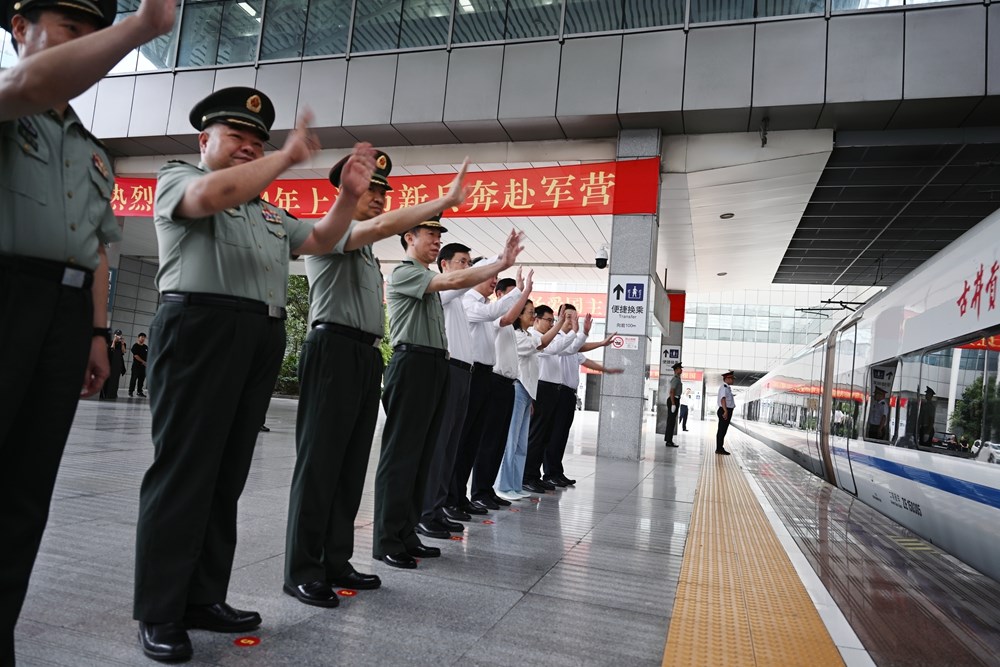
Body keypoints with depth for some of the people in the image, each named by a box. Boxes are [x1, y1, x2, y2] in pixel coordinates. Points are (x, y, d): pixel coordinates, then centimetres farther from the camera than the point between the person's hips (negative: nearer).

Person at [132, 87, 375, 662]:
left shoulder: (267, 210, 28)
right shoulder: (177, 178, 8)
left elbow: (320, 241, 25)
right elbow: (210, 195, -15)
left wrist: (350, 195, 10)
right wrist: (289, 156, -12)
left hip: (263, 339, 7)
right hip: (202, 327, -6)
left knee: (228, 474, 7)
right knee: (183, 470, -5)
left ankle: (204, 597, 16)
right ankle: (160, 612, 3)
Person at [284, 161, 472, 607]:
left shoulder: (366, 249, 25)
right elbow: (382, 225, -22)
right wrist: (445, 201, -20)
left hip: (366, 355, 9)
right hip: (334, 350, -9)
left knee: (352, 465, 9)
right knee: (319, 462, -6)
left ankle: (336, 562, 17)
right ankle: (301, 571, 1)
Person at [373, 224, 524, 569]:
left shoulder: (430, 281, 24)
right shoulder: (404, 273, -4)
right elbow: (454, 280, -15)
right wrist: (502, 264, -12)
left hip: (435, 367, 9)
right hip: (412, 364, -9)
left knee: (421, 456, 9)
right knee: (400, 455, -6)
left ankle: (406, 535, 16)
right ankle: (386, 542, -1)